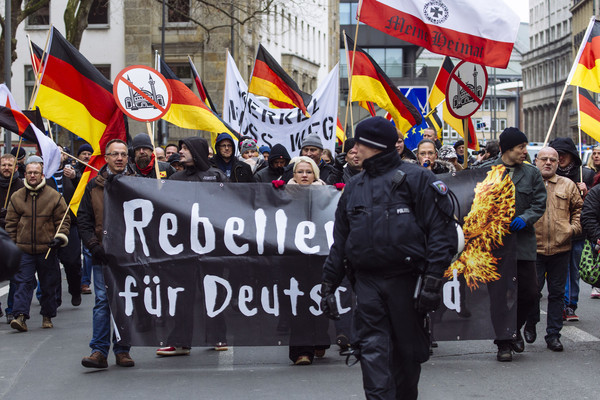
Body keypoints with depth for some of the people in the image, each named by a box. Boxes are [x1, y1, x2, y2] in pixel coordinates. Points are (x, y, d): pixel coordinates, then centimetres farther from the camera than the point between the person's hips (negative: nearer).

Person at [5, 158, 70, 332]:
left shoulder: (54, 197, 2)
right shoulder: (17, 197, 6)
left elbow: (64, 220, 7)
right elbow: (11, 223, 10)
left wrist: (60, 237, -8)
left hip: (47, 249, 0)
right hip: (24, 250, 0)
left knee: (49, 285, 7)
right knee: (23, 282, -9)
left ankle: (47, 316, 20)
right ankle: (20, 316, -16)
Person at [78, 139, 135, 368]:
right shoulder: (94, 186, 8)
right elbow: (84, 220, 7)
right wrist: (94, 246, -5)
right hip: (103, 255, 0)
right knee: (102, 301, -4)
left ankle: (122, 350, 11)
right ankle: (99, 351, -4)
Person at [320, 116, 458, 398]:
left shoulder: (416, 179, -2)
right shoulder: (354, 187, 15)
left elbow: (441, 231, -7)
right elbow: (340, 239, 19)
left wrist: (433, 280, -15)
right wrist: (328, 285, 14)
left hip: (405, 279, -4)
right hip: (367, 282, 4)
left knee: (408, 349, 9)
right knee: (373, 350, -6)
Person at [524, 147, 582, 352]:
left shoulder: (568, 185, 11)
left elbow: (579, 208, 17)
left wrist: (574, 227, 3)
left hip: (561, 249, 2)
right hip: (534, 248, -2)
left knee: (557, 293, 5)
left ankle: (553, 334, 13)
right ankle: (530, 325, 22)